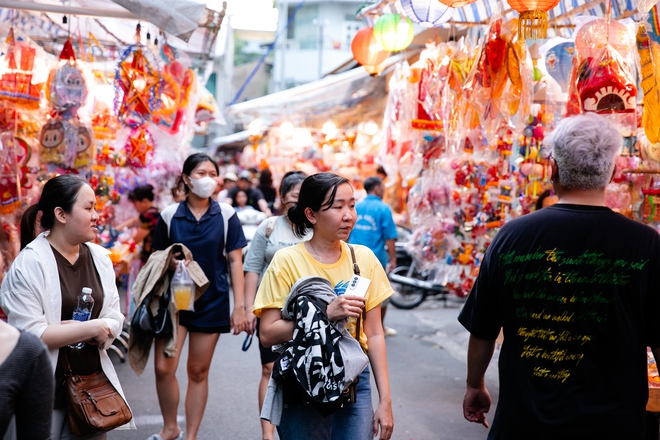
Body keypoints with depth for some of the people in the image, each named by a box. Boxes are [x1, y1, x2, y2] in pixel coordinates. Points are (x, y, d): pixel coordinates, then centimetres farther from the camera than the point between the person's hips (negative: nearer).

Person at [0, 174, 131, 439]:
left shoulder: (99, 257, 5)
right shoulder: (30, 263, -13)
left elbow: (114, 318, 5)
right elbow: (29, 334, -20)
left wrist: (102, 331, -17)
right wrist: (90, 329, -16)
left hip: (94, 381, 6)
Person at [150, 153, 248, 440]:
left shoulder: (226, 216, -1)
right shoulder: (170, 215, 1)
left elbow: (235, 261, 0)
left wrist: (239, 305, -5)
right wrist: (169, 262, -14)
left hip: (212, 301, 0)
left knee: (198, 371, 7)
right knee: (163, 367, -7)